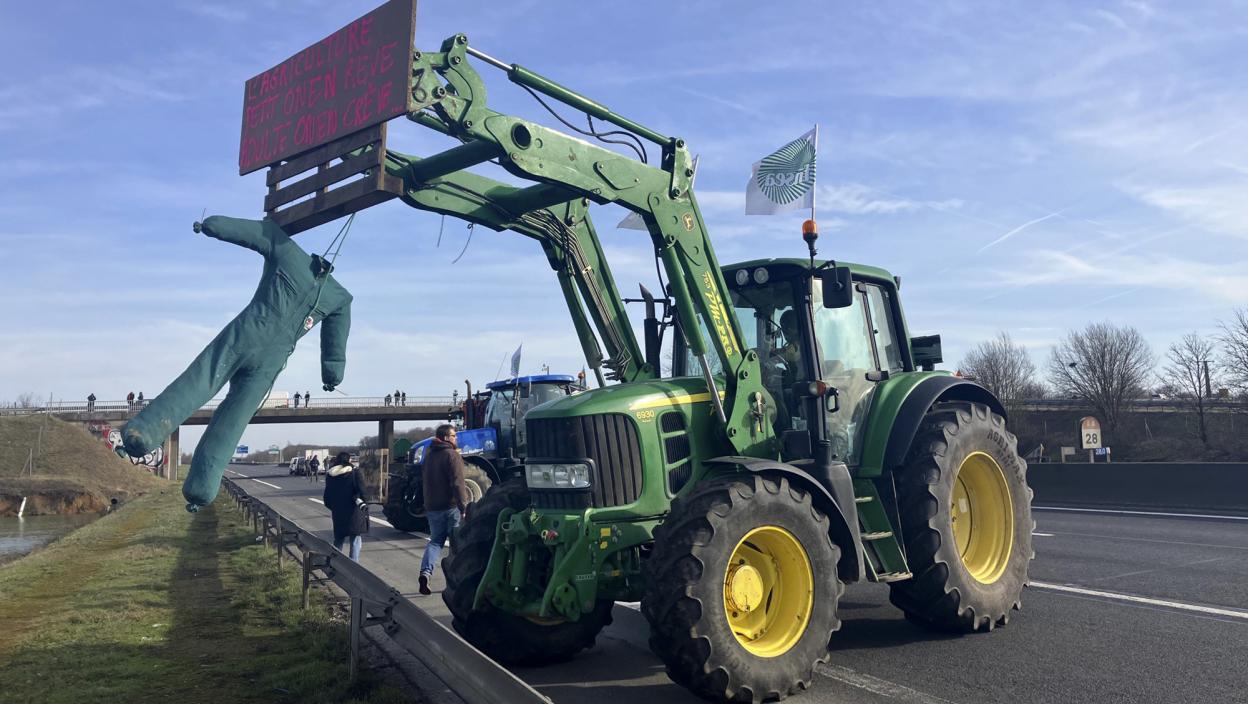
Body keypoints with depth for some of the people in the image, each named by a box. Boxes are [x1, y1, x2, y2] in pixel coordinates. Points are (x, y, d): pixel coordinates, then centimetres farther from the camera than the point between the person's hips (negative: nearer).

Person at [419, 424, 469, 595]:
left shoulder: (429, 456, 12)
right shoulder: (451, 455, -13)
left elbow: (424, 481, 22)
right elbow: (457, 484, -20)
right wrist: (464, 508, -20)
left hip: (432, 508, 6)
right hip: (451, 507, -6)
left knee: (435, 541, 12)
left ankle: (425, 572, -9)